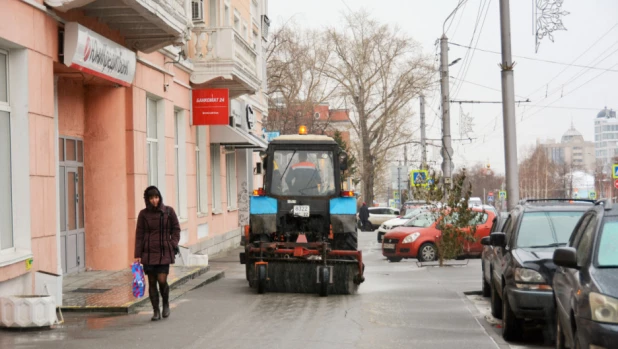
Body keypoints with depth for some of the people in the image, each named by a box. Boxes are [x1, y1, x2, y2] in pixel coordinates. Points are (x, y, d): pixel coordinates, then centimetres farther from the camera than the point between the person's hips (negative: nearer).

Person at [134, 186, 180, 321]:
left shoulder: (168, 211, 1)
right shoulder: (143, 214, 2)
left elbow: (176, 229, 8)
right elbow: (139, 235, 3)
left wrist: (173, 244, -6)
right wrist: (137, 255, 0)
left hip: (164, 252, -1)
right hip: (148, 253, 1)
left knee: (162, 280, -10)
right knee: (152, 282, 3)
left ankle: (166, 303, 18)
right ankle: (156, 311, 14)